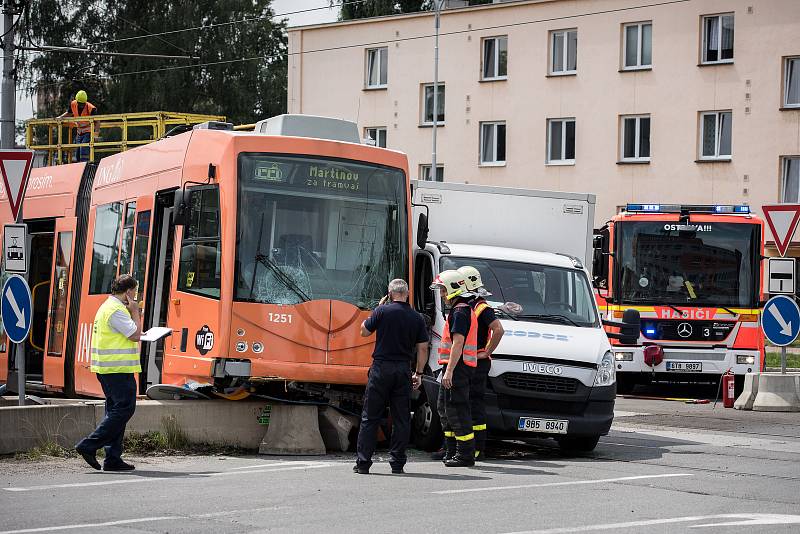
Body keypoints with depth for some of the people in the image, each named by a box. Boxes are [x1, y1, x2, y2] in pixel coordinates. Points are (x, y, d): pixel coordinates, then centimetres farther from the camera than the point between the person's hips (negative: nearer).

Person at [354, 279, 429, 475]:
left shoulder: (382, 311, -5)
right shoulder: (417, 318, 4)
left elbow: (365, 331, 7)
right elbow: (423, 348, 5)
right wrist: (419, 373, 13)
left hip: (381, 368, -2)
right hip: (403, 370, 2)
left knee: (370, 417, 3)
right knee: (401, 418, 8)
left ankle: (363, 463, 1)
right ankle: (397, 463, 6)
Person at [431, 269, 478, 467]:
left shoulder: (459, 312, -14)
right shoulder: (465, 310, 20)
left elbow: (458, 343, -21)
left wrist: (449, 371, -24)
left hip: (457, 368, -11)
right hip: (457, 368, 11)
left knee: (457, 410, -9)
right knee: (443, 407, 17)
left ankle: (465, 454, -8)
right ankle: (451, 451, 23)